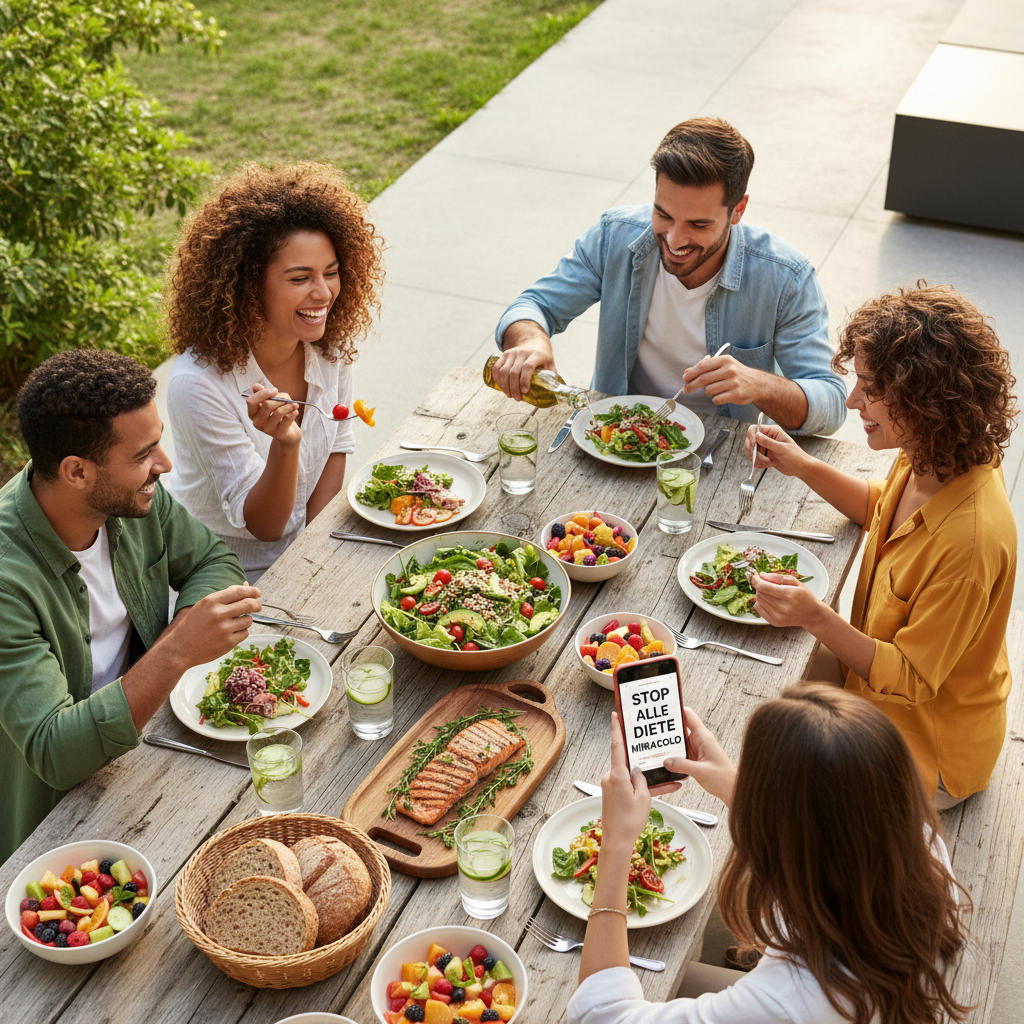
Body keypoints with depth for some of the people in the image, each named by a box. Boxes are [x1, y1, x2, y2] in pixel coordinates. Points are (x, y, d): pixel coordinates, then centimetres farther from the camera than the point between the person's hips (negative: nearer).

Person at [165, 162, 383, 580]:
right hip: (225, 572, -6)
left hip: (301, 549, 6)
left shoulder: (330, 344, -9)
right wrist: (285, 446, -39)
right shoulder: (199, 384, -26)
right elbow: (263, 525, -20)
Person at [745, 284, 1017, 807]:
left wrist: (816, 618, -39)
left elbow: (909, 680, -27)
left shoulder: (970, 540, -38)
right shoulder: (930, 459, -12)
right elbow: (882, 508, 13)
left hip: (924, 754, -8)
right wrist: (805, 468, -1)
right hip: (880, 671, 8)